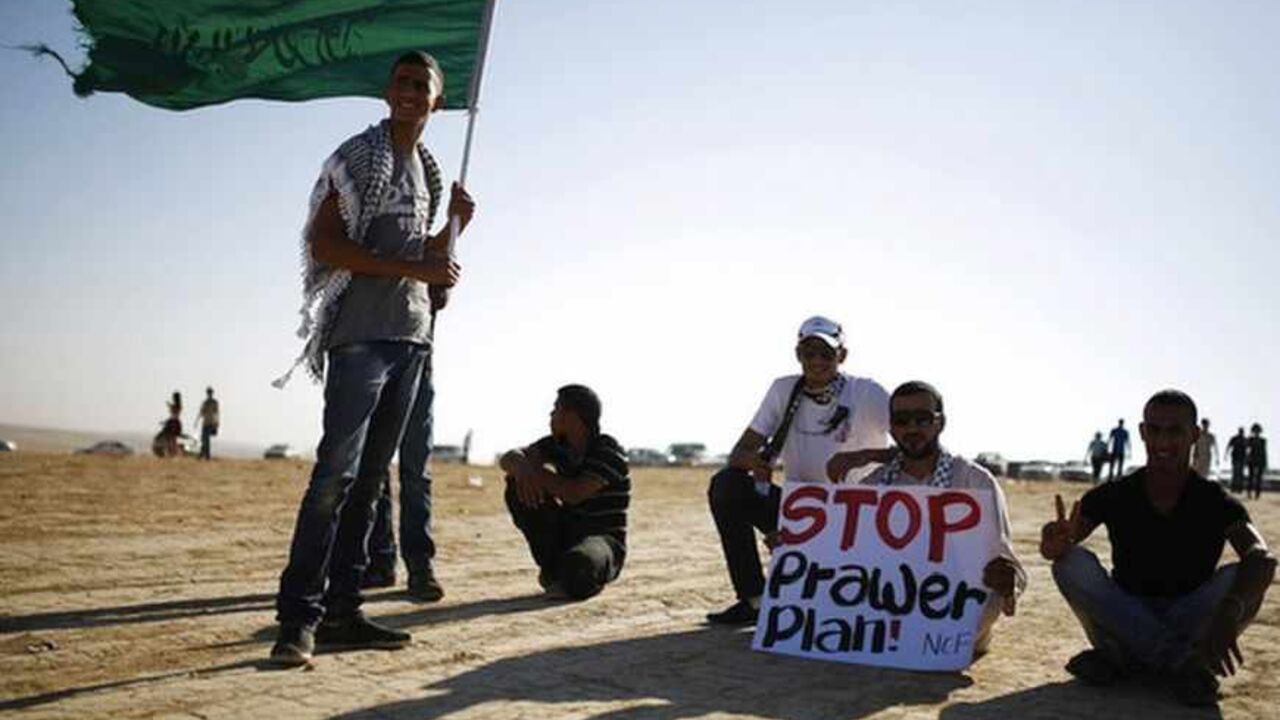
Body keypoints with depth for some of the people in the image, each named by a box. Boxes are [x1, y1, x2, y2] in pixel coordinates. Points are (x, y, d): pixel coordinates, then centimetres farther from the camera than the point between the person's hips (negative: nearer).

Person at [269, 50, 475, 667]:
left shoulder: (427, 170, 21)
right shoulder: (359, 157, 0)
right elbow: (323, 243, -11)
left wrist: (454, 227, 7)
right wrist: (412, 268, -16)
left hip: (412, 337, 7)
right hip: (362, 333, -7)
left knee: (370, 477, 5)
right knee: (336, 472, -14)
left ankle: (341, 611, 9)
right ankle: (299, 616, -11)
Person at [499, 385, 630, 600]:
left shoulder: (609, 451, -17)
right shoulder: (556, 445, 3)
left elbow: (574, 493, -27)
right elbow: (507, 459, -4)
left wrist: (536, 470, -16)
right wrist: (522, 467, -28)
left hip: (602, 540, -6)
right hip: (563, 534, 6)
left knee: (577, 565, -42)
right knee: (517, 485, -10)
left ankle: (593, 576, -1)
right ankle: (551, 569, -3)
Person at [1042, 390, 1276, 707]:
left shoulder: (1215, 501, -10)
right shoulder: (1115, 496, -6)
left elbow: (1262, 558, -29)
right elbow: (1057, 545, -18)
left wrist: (1228, 614, -49)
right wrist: (1056, 542, -45)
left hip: (1189, 622, -1)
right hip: (1126, 618, 1)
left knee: (1239, 581, -28)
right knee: (1071, 563, -25)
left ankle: (1120, 656, -28)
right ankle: (1184, 661, -30)